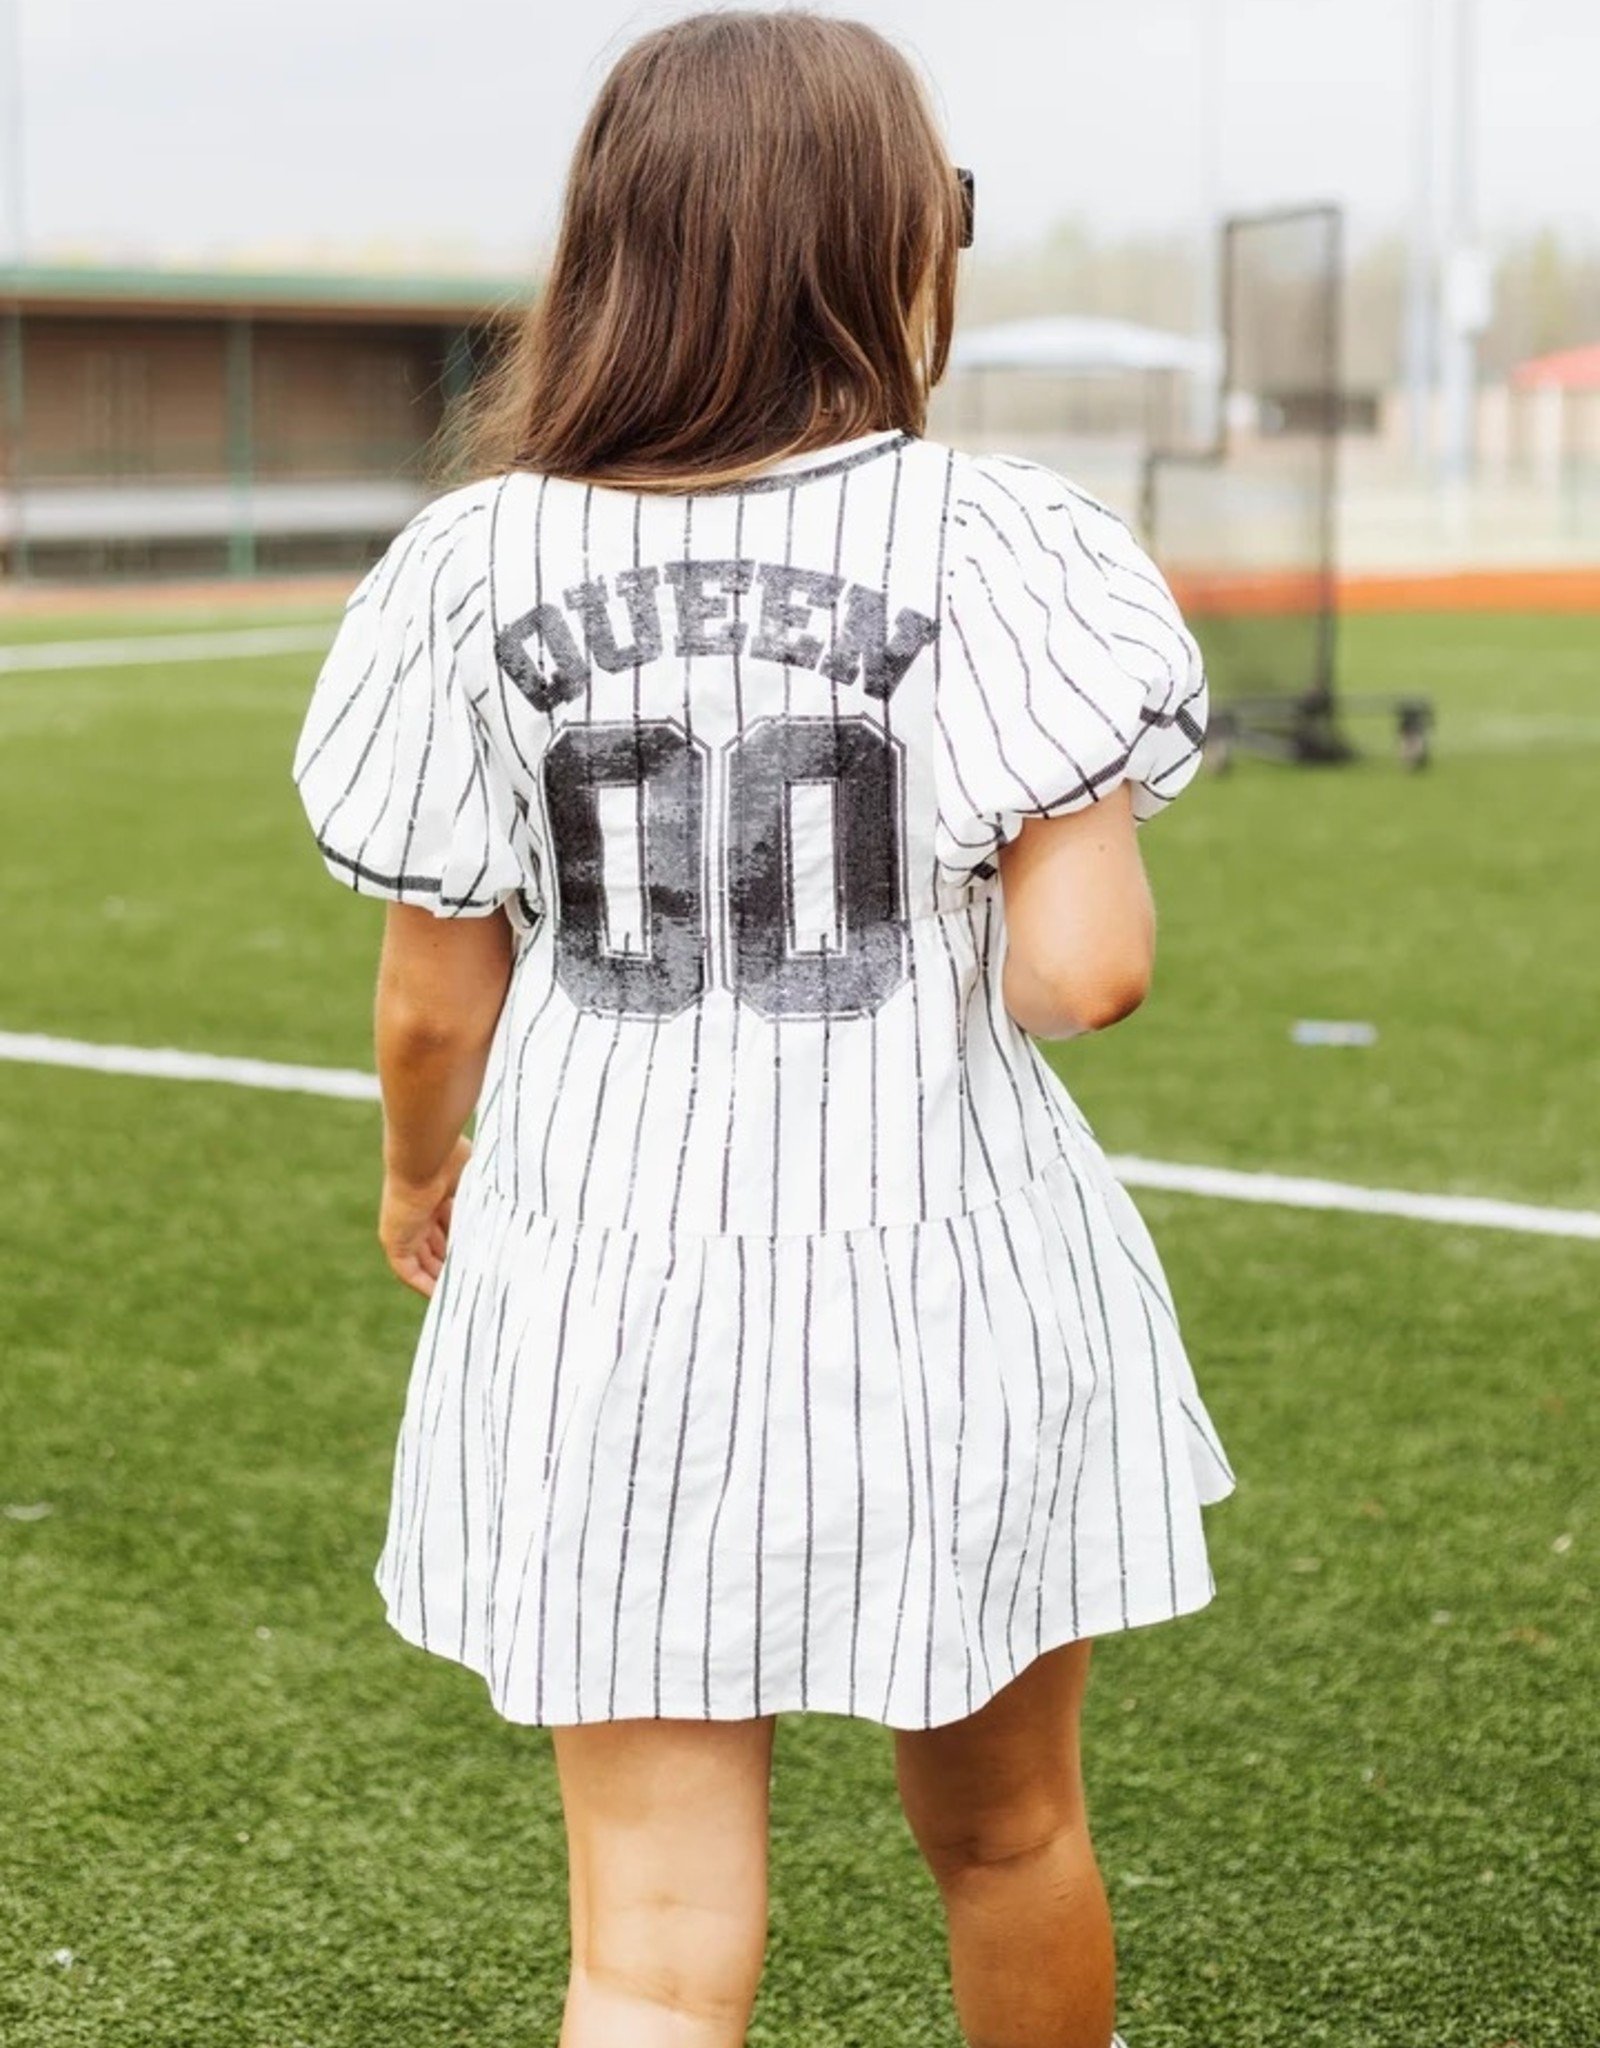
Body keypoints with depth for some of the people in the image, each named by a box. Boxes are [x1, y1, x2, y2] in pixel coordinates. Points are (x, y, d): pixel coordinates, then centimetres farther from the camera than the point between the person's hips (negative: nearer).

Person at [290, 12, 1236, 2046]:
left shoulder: (476, 563, -3)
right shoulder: (1000, 544, -11)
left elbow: (433, 998, 2)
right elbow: (1082, 968, -18)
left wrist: (419, 1177, 22)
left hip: (604, 1299, 1)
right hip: (947, 1284, -1)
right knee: (1003, 1837, 23)